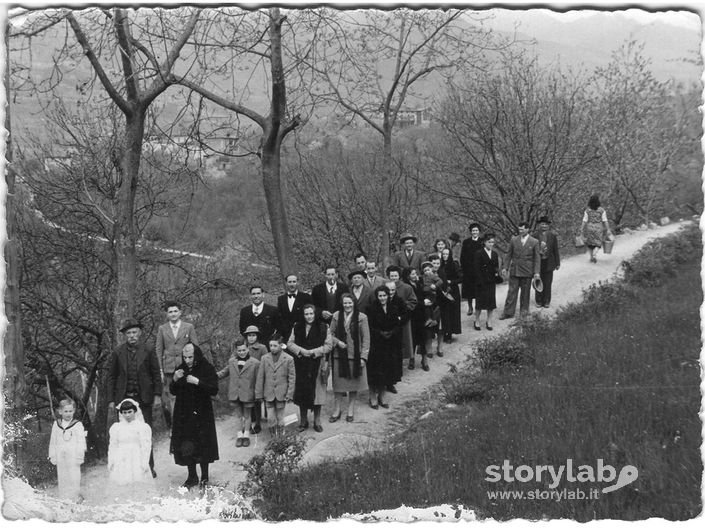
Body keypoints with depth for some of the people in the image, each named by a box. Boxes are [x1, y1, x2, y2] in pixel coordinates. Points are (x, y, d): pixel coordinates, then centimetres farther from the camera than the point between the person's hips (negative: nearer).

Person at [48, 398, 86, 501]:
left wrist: (80, 456, -9)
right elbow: (53, 441, 12)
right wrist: (52, 456, 9)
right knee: (62, 479, 10)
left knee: (74, 479, -1)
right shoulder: (56, 425, 7)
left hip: (73, 457, -4)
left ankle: (75, 498, 7)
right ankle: (63, 499, 19)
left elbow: (81, 442, -5)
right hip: (60, 457, 4)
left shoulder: (77, 425, -5)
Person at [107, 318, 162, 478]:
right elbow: (111, 377, 6)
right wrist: (111, 400, 1)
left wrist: (157, 395, -2)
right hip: (124, 398, 0)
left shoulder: (148, 351, 3)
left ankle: (148, 468, 11)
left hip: (144, 398, 0)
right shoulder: (117, 353, 4)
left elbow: (156, 374, 6)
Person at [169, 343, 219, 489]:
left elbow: (214, 390, -14)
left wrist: (197, 382, -24)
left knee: (203, 445, 1)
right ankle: (192, 476, 14)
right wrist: (175, 380, -11)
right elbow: (173, 391, 9)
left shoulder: (207, 369, -7)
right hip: (184, 415, 3)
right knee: (186, 448, 2)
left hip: (202, 414, -3)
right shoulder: (181, 369, 5)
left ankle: (204, 477, 14)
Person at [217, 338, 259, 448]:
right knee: (238, 416, 11)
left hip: (247, 394, -3)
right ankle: (240, 435, 20)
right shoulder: (231, 361, 6)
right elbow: (224, 372, 19)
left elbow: (258, 380, -3)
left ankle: (246, 436, 22)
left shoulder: (255, 363, -6)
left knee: (247, 415, 11)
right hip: (235, 394, 3)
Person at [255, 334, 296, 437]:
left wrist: (289, 394, -5)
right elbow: (260, 377, 4)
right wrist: (258, 394, 3)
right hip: (268, 394, 1)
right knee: (271, 419, 2)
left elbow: (292, 378, 0)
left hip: (281, 394, -1)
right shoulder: (264, 358, 2)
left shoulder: (288, 359, -3)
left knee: (280, 419, 8)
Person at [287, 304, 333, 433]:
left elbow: (329, 345, -3)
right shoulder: (297, 327, 8)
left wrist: (314, 351, -14)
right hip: (301, 365, 2)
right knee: (302, 392, 3)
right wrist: (301, 350, -13)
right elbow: (290, 343, 4)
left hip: (317, 365, -2)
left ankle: (317, 421, 11)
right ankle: (303, 421, 15)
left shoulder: (323, 328, 0)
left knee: (317, 392, 0)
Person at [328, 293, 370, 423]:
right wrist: (338, 342, -11)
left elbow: (366, 338, -4)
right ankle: (337, 410, 18)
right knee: (338, 383, 5)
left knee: (353, 382, 8)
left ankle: (350, 410, 22)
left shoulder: (361, 317, -5)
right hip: (339, 355, 1)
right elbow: (331, 333, 9)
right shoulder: (336, 316, 1)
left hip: (355, 355, -1)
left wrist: (363, 357, -9)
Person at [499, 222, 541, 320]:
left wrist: (537, 272, -6)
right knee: (512, 291, -1)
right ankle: (508, 312, 0)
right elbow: (509, 255, 9)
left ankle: (524, 310, 21)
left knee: (525, 292, 7)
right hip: (514, 270, 1)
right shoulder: (513, 240, 4)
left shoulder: (534, 242, -2)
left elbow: (537, 258, -1)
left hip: (527, 271, -1)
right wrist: (505, 267, 4)